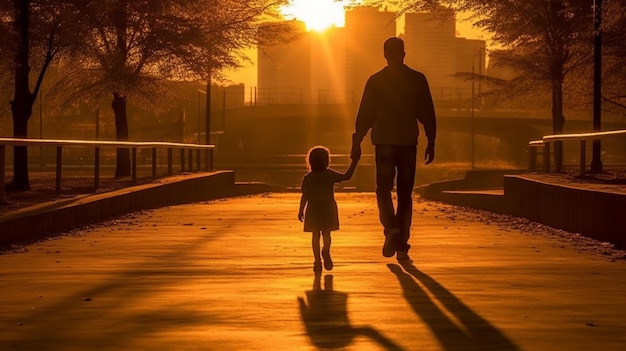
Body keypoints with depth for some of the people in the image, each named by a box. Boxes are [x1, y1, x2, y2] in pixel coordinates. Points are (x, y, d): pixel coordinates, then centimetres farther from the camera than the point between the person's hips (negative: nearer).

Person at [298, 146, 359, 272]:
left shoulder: (307, 178, -3)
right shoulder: (330, 175, -6)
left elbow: (304, 196, -2)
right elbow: (347, 176, -2)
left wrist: (301, 211, 6)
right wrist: (354, 162, 6)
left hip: (313, 210, 1)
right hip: (328, 210, 0)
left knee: (315, 235, 6)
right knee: (326, 233, 12)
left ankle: (317, 260, 3)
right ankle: (326, 251, -11)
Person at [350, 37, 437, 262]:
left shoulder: (376, 80, -1)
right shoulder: (418, 79, 4)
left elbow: (365, 114, -2)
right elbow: (427, 114, 4)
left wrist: (356, 143, 4)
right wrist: (431, 143, 10)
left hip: (384, 142, -2)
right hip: (408, 142, 2)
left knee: (384, 189, 6)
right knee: (405, 193, 8)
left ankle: (391, 228, -22)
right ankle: (402, 246, 6)